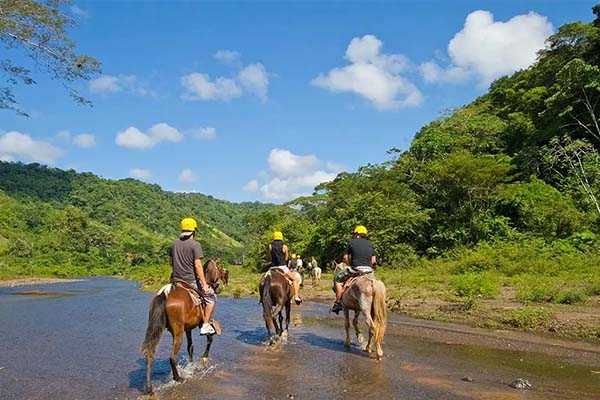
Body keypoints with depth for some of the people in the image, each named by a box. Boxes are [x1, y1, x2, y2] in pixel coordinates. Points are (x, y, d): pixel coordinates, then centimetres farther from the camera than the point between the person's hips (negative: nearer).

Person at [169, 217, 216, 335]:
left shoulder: (174, 243, 6)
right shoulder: (195, 244, -13)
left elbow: (171, 262, 13)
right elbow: (197, 265, -17)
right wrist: (204, 284, -15)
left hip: (176, 280, 6)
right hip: (191, 280, -6)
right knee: (211, 297, 12)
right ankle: (205, 325, 6)